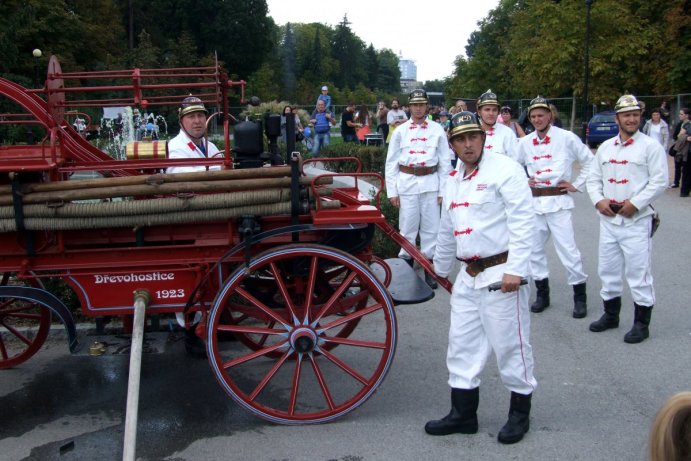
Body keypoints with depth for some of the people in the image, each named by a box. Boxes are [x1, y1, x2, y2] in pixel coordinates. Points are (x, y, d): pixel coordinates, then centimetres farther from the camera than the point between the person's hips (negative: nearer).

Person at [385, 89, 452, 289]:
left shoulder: (437, 130, 4)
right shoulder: (400, 131, 5)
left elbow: (445, 162, 4)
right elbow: (391, 163, 6)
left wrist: (443, 190, 1)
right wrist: (392, 192, 1)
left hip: (430, 182, 0)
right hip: (406, 183, 0)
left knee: (431, 228, 4)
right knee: (407, 228, 5)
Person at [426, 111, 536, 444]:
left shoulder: (505, 170, -10)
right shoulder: (453, 179, 15)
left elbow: (522, 221, -17)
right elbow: (447, 230, 25)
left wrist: (515, 269, -22)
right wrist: (440, 267, 32)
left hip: (500, 274, -8)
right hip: (468, 275, 8)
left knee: (510, 344, 3)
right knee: (462, 345, 11)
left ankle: (520, 413, 21)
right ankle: (463, 414, 24)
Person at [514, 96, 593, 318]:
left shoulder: (567, 138, -5)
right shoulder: (525, 142, 8)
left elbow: (589, 161, 2)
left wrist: (577, 185, 0)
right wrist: (523, 182, 7)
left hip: (558, 201, -5)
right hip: (533, 202, 5)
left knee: (568, 249, -7)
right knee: (534, 248, 9)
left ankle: (580, 297, 5)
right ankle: (542, 293, 22)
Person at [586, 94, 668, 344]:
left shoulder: (651, 146, -4)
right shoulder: (605, 147, 12)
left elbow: (660, 181, -9)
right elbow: (593, 178, 15)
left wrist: (635, 204, -16)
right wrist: (598, 200, -3)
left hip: (637, 220, -5)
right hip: (608, 219, 6)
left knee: (638, 271, -3)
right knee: (608, 269, 14)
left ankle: (641, 323, 8)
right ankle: (611, 315, 29)